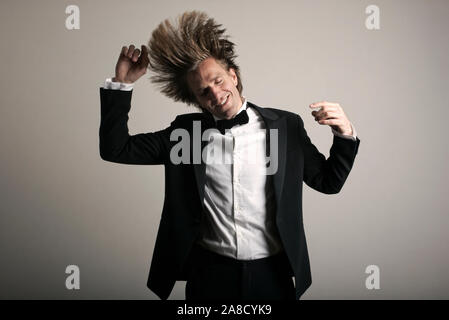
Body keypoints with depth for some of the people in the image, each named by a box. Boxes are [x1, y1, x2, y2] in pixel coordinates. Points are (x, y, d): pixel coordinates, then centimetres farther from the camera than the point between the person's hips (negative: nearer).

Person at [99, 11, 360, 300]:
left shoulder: (286, 126, -2)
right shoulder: (185, 131, 0)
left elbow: (328, 182, 5)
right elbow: (115, 149, 0)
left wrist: (345, 136, -12)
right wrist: (122, 83, -8)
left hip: (272, 274, 0)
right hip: (209, 274, 1)